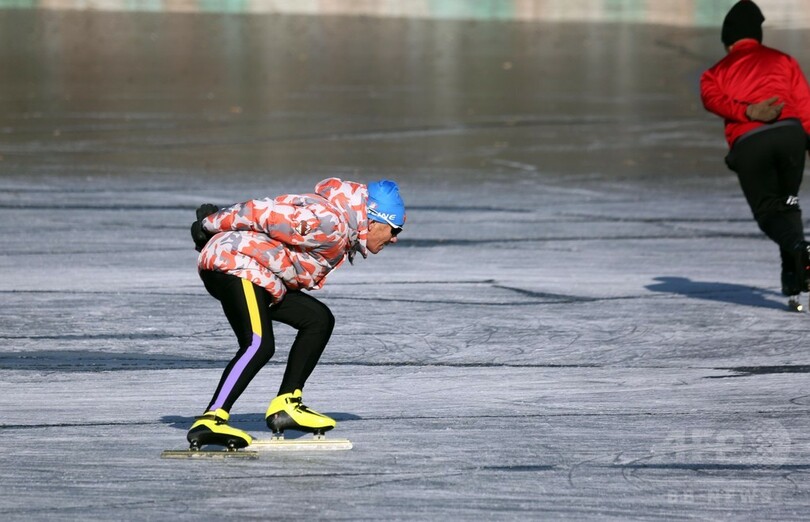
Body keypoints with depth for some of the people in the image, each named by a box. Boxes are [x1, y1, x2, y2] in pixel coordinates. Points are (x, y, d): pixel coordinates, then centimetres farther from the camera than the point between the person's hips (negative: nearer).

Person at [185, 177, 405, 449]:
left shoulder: (345, 233, 17)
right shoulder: (329, 223, -17)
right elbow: (269, 215, -17)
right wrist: (211, 224, -8)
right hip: (233, 263, -11)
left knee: (319, 319, 12)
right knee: (259, 345, -27)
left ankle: (285, 406, 8)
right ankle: (210, 421, -36)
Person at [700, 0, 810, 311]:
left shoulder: (717, 72, 24)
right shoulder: (782, 60, 25)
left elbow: (712, 98, -2)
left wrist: (749, 113, -15)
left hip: (748, 143, -1)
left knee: (767, 211, 6)